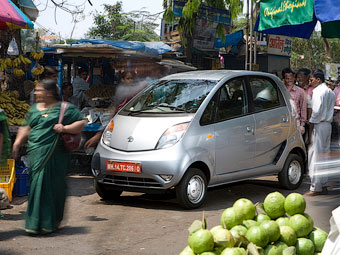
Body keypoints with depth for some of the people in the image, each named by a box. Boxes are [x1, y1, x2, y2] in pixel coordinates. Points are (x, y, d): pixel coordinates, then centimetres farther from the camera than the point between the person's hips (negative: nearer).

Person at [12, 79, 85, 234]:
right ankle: (35, 223, 10)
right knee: (36, 186, 2)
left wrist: (65, 128, -14)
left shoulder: (65, 109, 3)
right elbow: (25, 128, 21)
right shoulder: (34, 109, 20)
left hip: (54, 156, -5)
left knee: (52, 187, -4)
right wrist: (17, 144, 10)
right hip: (35, 154, 5)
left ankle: (50, 223, 5)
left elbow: (81, 123, 0)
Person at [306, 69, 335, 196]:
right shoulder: (330, 92, 15)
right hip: (328, 124, 9)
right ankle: (323, 185, 17)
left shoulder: (318, 91, -13)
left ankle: (315, 187, -5)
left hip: (319, 125, -9)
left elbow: (317, 111, -18)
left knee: (315, 155, -6)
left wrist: (312, 123, -8)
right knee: (324, 155, 13)